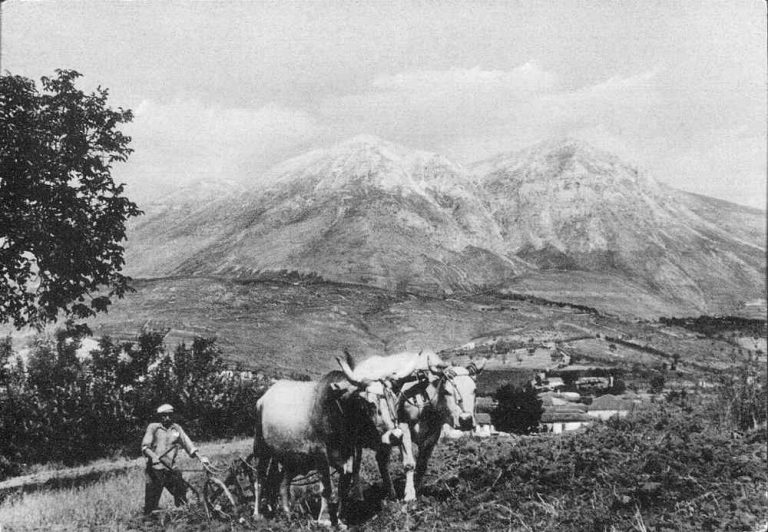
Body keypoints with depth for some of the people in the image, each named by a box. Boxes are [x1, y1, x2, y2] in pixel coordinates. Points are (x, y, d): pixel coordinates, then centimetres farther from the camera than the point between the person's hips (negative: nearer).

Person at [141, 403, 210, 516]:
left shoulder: (176, 428, 12)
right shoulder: (153, 427, 4)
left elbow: (188, 444, 6)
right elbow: (145, 447, -5)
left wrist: (200, 458, -7)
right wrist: (153, 456, -25)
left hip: (170, 469, 3)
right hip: (154, 469, -3)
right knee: (151, 504, -4)